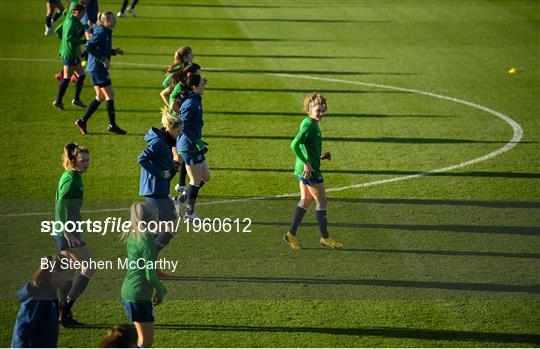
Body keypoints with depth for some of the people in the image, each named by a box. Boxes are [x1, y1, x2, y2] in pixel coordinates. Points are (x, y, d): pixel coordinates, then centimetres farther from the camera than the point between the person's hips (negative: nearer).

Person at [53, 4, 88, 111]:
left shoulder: (68, 20, 11)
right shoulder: (71, 22, -18)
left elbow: (58, 31, 20)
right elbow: (68, 38, -27)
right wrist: (82, 42, -21)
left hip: (73, 53, 10)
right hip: (69, 53, -10)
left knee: (81, 75, 13)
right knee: (67, 78, -4)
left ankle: (76, 99, 19)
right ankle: (58, 101, 3)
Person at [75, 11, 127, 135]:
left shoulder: (106, 32, 14)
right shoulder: (101, 32, -15)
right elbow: (89, 47, -25)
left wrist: (114, 51, 12)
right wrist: (103, 59, -24)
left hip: (97, 68, 10)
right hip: (98, 68, -10)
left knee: (100, 97, 13)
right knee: (110, 95, -4)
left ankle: (82, 121, 14)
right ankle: (112, 125, 2)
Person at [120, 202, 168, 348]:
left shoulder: (133, 236, 8)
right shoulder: (147, 241, -18)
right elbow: (150, 274, -19)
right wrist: (160, 291, -2)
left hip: (127, 291, 9)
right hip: (140, 295, -9)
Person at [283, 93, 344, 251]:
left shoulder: (312, 124, 13)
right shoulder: (309, 125, -17)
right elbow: (294, 145, -26)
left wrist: (320, 157, 13)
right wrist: (306, 164, -25)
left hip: (303, 170, 10)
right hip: (310, 170, -10)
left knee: (305, 201, 15)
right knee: (321, 202, 1)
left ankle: (291, 234, 15)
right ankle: (325, 238, 11)